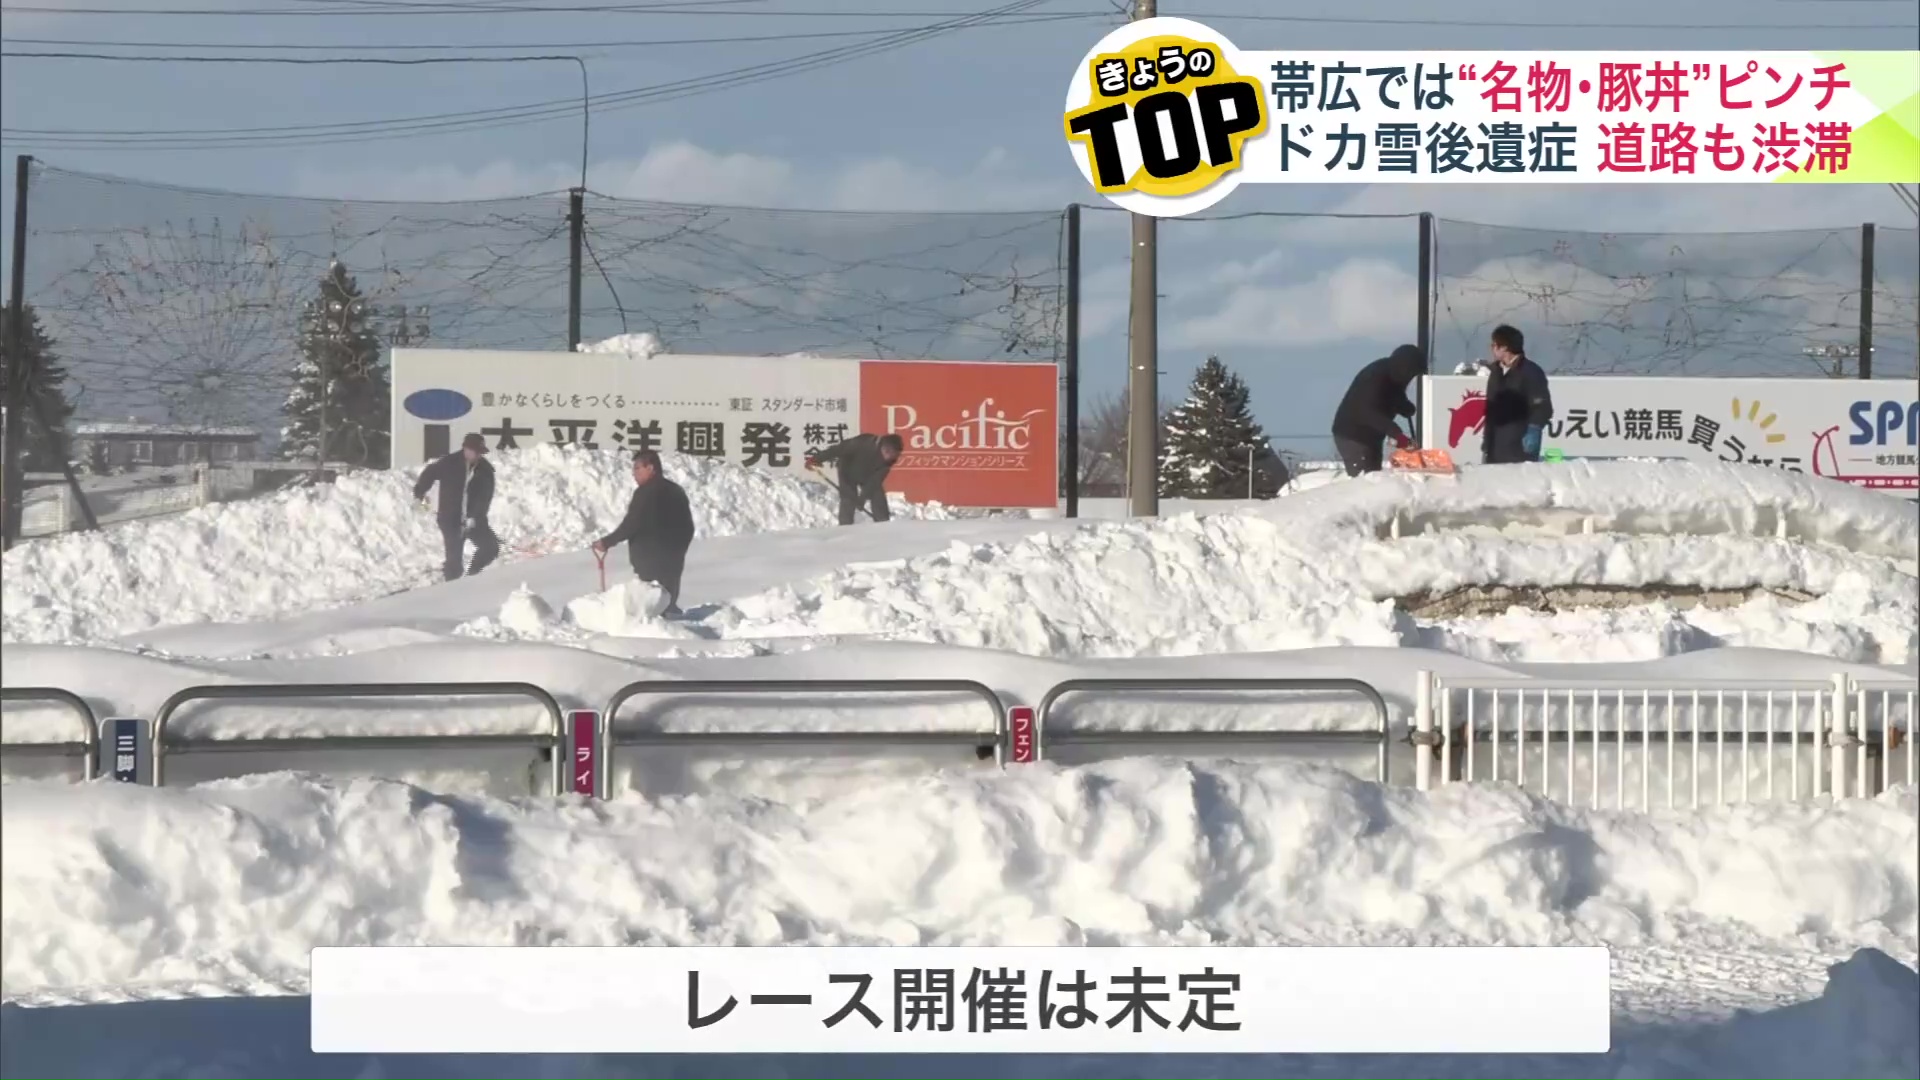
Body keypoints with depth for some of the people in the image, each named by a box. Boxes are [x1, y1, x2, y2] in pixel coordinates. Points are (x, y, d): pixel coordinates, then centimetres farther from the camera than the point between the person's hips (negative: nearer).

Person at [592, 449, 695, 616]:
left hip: (649, 562, -8)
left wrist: (606, 542, -5)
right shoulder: (676, 491, 13)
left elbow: (630, 526, -16)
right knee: (668, 603, 10)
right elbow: (688, 527, 17)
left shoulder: (645, 493, -13)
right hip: (672, 562, 8)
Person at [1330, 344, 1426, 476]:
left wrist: (1407, 409, -5)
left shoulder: (1392, 376, 2)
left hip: (1370, 437, 9)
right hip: (1352, 435, -9)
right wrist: (1396, 433, -44)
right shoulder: (1375, 376, -25)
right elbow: (1368, 411, -36)